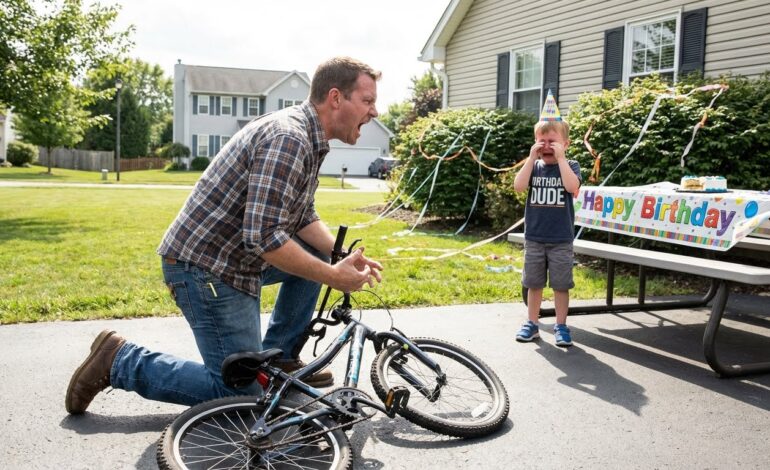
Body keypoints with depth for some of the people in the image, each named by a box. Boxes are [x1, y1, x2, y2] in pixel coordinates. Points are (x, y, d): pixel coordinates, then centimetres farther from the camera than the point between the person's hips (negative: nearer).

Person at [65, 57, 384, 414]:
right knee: (240, 392, -3)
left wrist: (345, 258, -3)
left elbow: (304, 219, 13)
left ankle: (278, 358, 20)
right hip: (204, 267, -10)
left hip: (234, 254, 10)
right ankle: (120, 361, 5)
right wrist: (333, 277, -21)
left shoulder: (309, 139, 9)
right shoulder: (288, 138, -23)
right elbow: (264, 236, -30)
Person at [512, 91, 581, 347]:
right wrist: (532, 157, -14)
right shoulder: (534, 166, 4)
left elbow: (572, 187, -21)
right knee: (533, 283, 11)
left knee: (561, 284, 5)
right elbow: (518, 186, -13)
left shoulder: (571, 165, -1)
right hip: (534, 237, 2)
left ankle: (561, 326, 17)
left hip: (561, 239, -2)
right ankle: (532, 323, 22)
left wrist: (560, 158, -18)